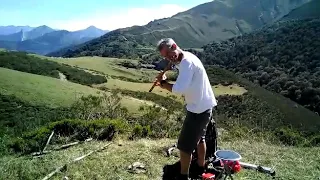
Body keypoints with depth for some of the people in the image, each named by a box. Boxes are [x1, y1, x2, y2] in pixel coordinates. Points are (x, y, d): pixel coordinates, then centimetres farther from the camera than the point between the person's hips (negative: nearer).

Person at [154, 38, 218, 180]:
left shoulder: (187, 62, -24)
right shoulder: (185, 60, 7)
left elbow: (179, 89, -35)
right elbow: (181, 87, 9)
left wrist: (163, 82, -19)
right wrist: (164, 84, -5)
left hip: (198, 110, -11)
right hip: (205, 107, 11)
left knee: (185, 145, 3)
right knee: (199, 138, 28)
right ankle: (201, 168, 47)